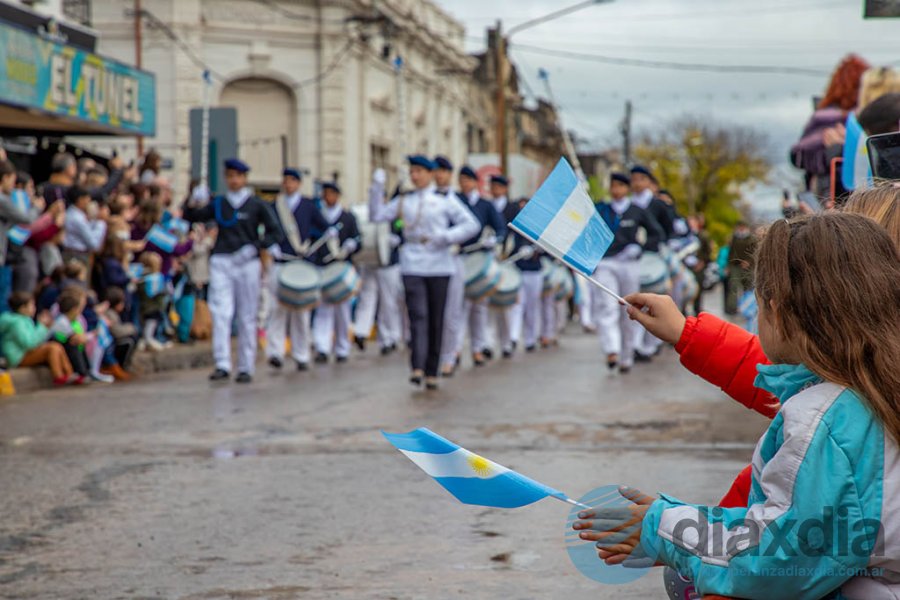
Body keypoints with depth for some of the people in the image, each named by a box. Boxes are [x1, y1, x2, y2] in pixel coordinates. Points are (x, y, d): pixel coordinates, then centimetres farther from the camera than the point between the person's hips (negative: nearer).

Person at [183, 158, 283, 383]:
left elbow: (275, 233, 2)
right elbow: (191, 218, 5)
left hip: (247, 263, -1)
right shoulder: (218, 203, 10)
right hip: (221, 262, 1)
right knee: (220, 313, -11)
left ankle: (246, 368, 10)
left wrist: (255, 247, -13)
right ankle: (222, 365, -13)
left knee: (247, 318, 4)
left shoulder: (257, 205, 4)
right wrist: (194, 203, -14)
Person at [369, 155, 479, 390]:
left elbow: (471, 224, -2)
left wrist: (447, 237, -14)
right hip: (412, 266, 1)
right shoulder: (404, 201, 14)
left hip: (439, 266, -1)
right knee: (418, 316, -14)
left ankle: (432, 372, 12)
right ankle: (417, 368, -25)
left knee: (436, 320, 4)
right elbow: (377, 216, 12)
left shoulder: (445, 200, 5)